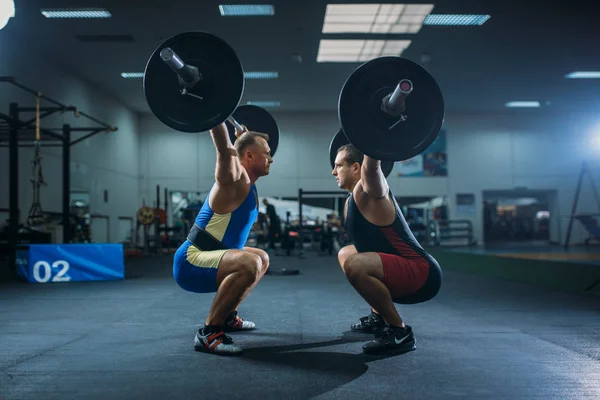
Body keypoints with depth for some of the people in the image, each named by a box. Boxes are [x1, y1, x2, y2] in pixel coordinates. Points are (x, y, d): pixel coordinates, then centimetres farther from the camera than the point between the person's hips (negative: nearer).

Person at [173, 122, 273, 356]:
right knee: (250, 264, -36)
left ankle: (227, 317, 24)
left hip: (204, 260, 10)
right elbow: (224, 147, -32)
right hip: (191, 262, -10)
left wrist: (244, 135, 38)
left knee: (262, 259, 27)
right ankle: (208, 332, -23)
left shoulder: (246, 182, 13)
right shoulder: (235, 178, -14)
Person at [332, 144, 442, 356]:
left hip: (421, 273, -10)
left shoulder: (368, 191, -13)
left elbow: (372, 165, -35)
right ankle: (379, 316, 22)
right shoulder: (353, 199, 12)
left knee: (354, 265, -35)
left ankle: (400, 332, -18)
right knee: (345, 254, 26)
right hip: (408, 271, 10)